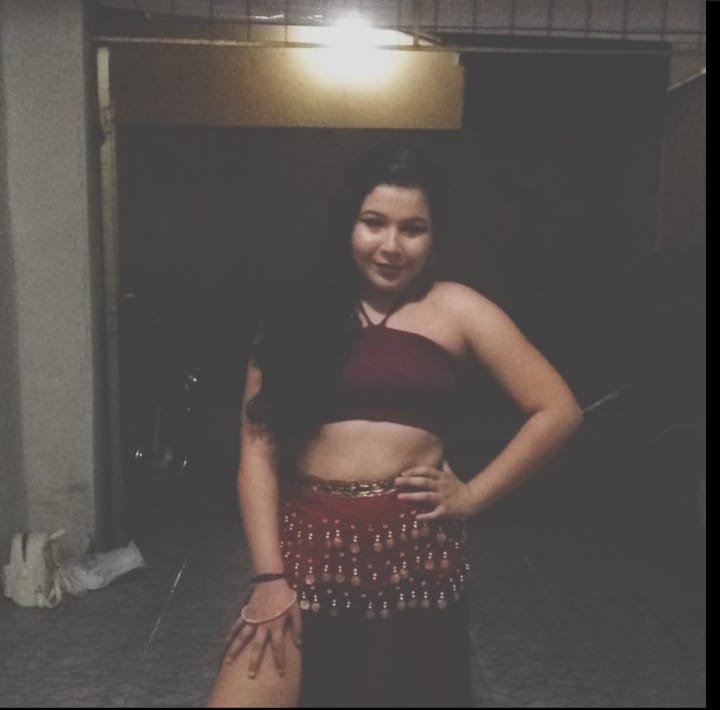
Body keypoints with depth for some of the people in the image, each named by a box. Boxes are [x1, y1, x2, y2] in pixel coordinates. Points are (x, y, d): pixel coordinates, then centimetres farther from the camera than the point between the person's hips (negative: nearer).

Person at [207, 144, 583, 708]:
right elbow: (259, 450, 0)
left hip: (415, 553, 0)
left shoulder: (455, 310, 2)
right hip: (308, 548, 1)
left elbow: (558, 411, 0)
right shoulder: (298, 316, 7)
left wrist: (472, 496, -1)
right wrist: (270, 577, -6)